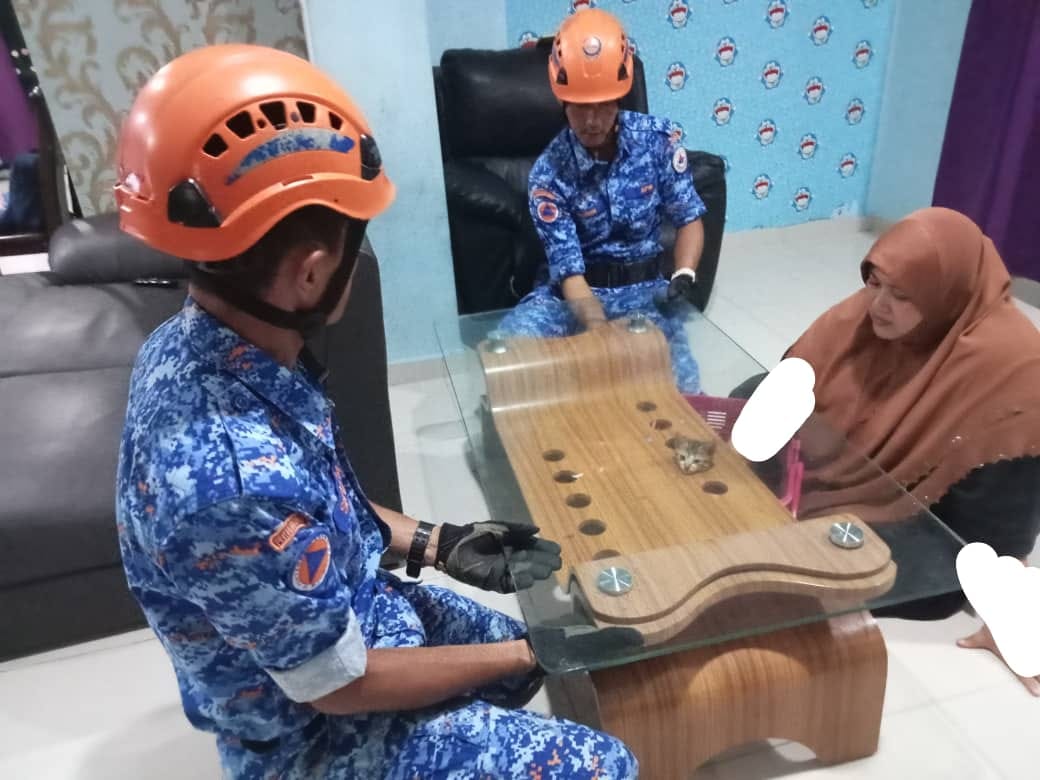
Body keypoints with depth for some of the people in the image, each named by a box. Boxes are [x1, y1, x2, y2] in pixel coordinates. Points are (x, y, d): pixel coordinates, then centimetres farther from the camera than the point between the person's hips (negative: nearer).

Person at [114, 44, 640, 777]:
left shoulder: (192, 342, -13)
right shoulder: (233, 476, -41)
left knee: (520, 654, 25)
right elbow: (339, 683, -25)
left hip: (338, 606, 7)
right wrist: (529, 655, -14)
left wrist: (436, 542, -1)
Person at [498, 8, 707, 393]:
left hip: (645, 287, 1)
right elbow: (570, 272, -18)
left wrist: (683, 277, -18)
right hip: (578, 290, 0)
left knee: (679, 387, -24)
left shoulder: (658, 137, -7)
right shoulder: (548, 173, -14)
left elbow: (689, 219, 2)